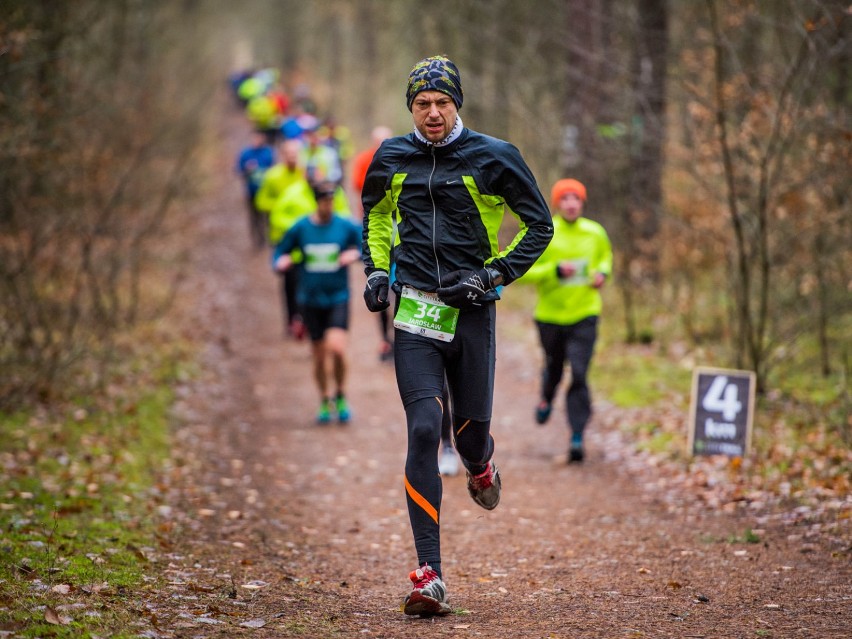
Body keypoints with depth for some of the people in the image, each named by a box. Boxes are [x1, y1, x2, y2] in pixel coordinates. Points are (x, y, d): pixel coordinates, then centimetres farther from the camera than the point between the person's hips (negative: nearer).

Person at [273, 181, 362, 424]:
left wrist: (356, 254, -16)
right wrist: (281, 262, -12)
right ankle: (325, 401, 28)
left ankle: (341, 396, 3)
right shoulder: (300, 228, -1)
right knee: (319, 356, 6)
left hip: (338, 297, -1)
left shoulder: (346, 227, -3)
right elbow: (280, 252, 10)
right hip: (310, 300, 2)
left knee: (336, 348, -20)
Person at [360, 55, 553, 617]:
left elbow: (540, 224, 4)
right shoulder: (392, 158, 6)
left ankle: (481, 465, 50)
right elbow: (375, 212, 27)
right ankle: (429, 577, -14)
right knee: (424, 431, -13)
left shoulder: (493, 158, -3)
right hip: (414, 311, 1)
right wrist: (376, 269, 13)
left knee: (471, 430, 6)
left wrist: (495, 273, -7)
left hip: (473, 311, -1)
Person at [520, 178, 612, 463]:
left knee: (579, 374, -13)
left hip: (584, 314, 0)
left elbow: (605, 256, 20)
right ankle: (547, 400, 55)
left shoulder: (595, 233, -1)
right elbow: (523, 271, -12)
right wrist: (556, 270, -24)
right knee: (553, 367, 19)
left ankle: (577, 437, -12)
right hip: (550, 314, 0)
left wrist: (603, 273, -1)